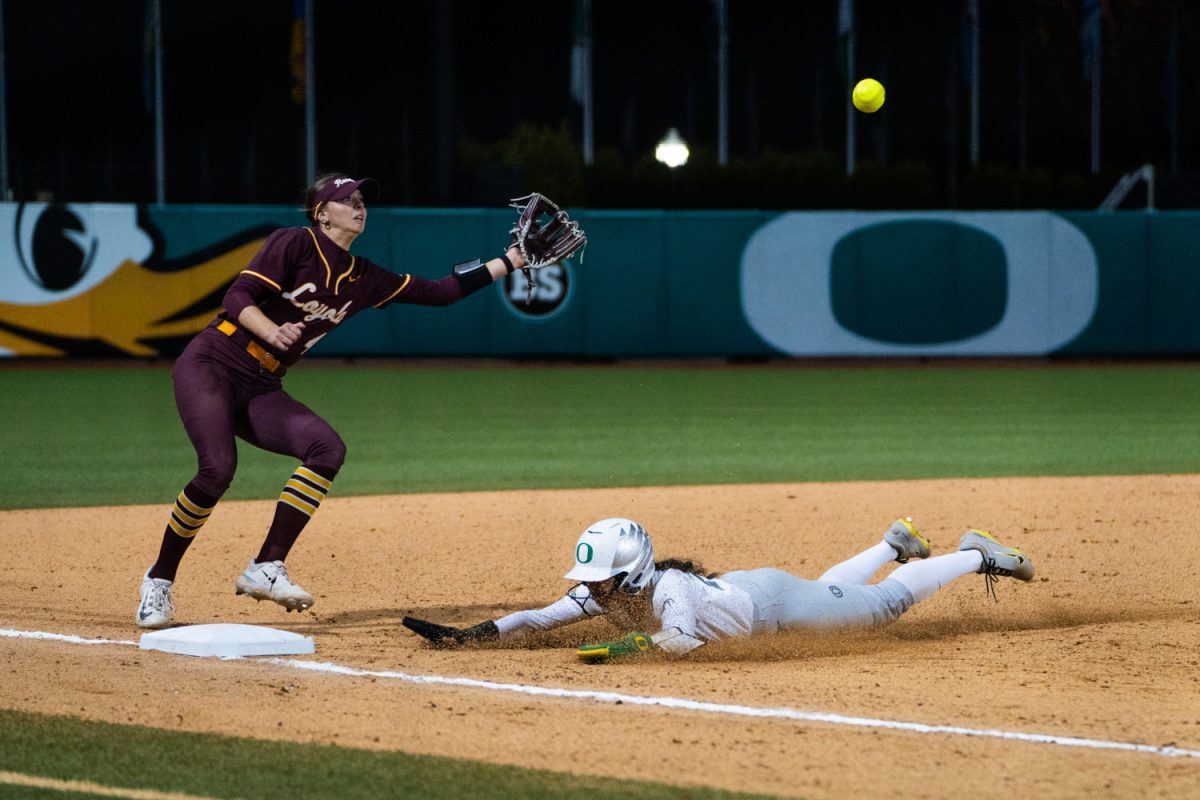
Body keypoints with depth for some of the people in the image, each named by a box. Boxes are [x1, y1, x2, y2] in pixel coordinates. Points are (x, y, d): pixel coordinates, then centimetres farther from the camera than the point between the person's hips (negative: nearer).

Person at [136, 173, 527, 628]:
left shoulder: (364, 280, 11)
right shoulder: (295, 244, -7)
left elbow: (442, 292, 12)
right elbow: (238, 297, -15)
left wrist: (512, 261, 8)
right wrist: (274, 333, -33)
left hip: (261, 389, 6)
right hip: (210, 365, -6)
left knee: (327, 449, -19)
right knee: (218, 469, -27)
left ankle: (266, 569, -20)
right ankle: (159, 581, -7)